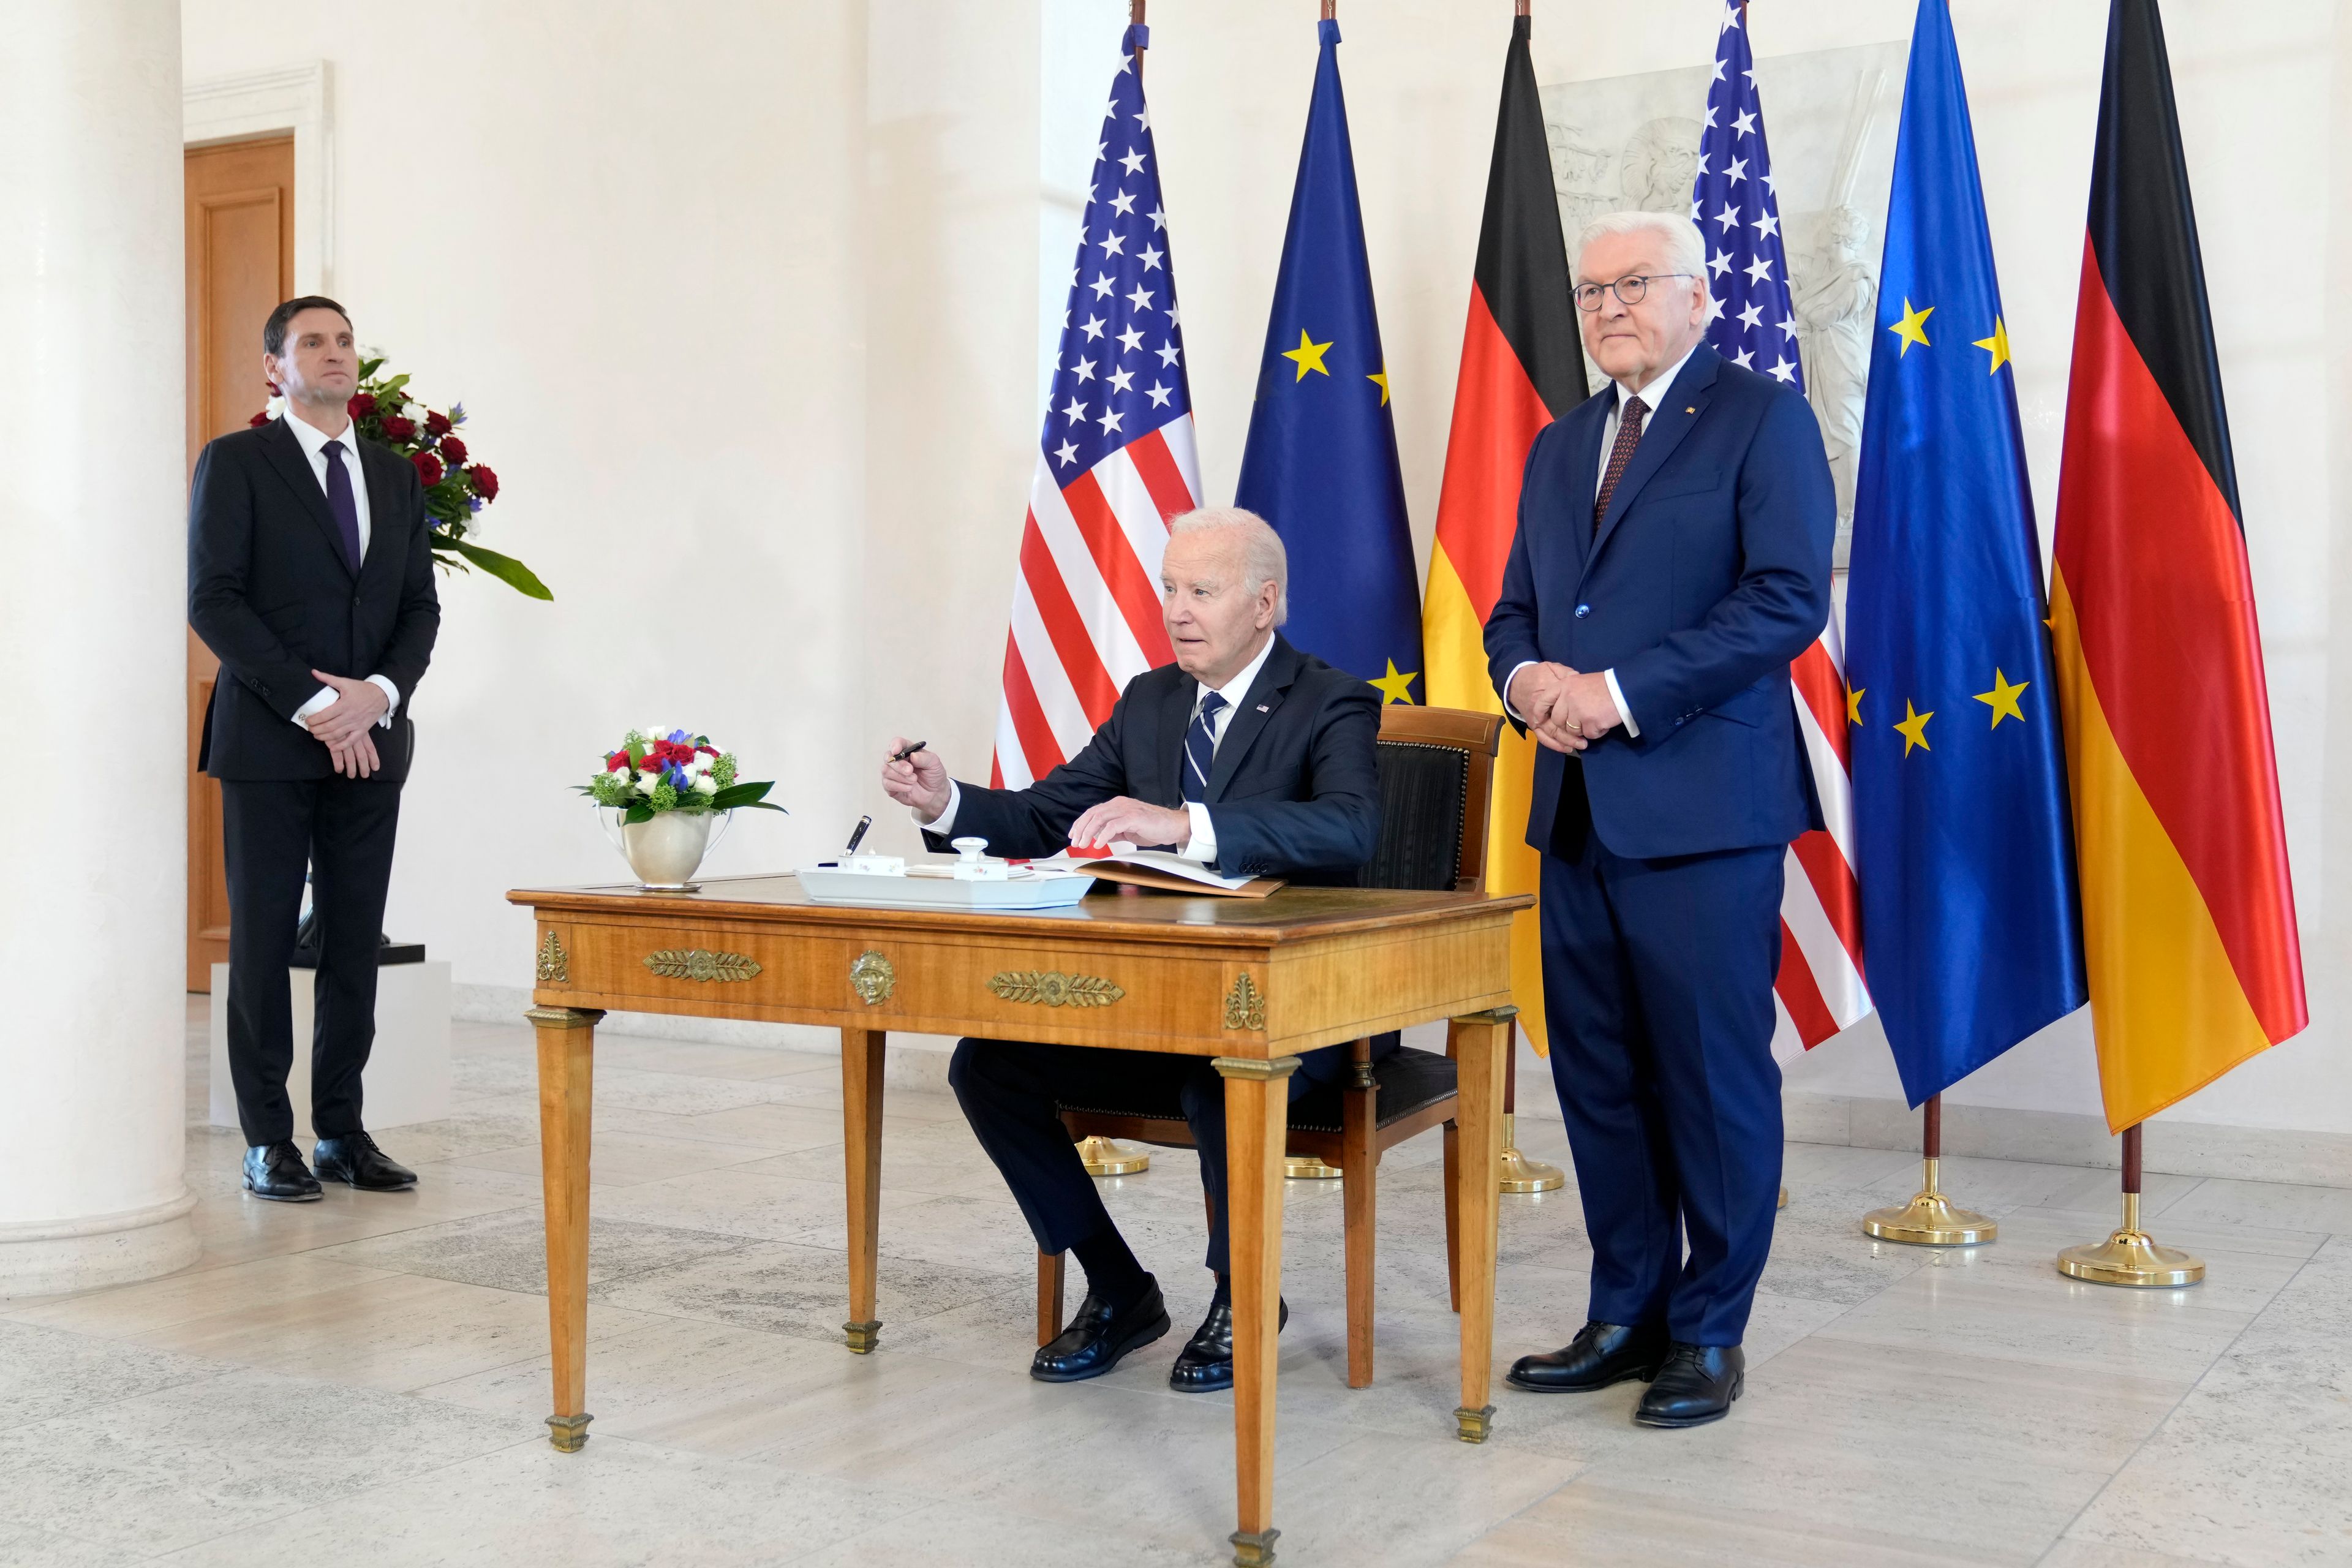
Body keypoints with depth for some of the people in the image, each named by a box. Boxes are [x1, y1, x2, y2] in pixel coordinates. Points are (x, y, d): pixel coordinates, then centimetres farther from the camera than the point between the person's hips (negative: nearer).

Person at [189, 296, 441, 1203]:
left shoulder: (395, 475, 15)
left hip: (371, 741, 4)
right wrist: (310, 703, -15)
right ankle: (268, 1140, 9)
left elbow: (420, 608, 11)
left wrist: (379, 694, -7)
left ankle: (342, 1130, 14)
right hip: (268, 741, -4)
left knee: (355, 942, 6)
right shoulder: (235, 464, 0)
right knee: (264, 940, 1)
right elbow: (213, 600, -8)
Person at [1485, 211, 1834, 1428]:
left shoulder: (1763, 418, -1)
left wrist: (1623, 689, -17)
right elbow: (1516, 606, 22)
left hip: (1701, 808, -7)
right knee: (1597, 1074, 11)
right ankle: (1628, 1313, 23)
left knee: (1715, 1075, 0)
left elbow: (1790, 597, -12)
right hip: (1577, 809, 7)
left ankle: (1709, 1333, 13)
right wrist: (1524, 676, -2)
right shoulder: (1559, 447, 20)